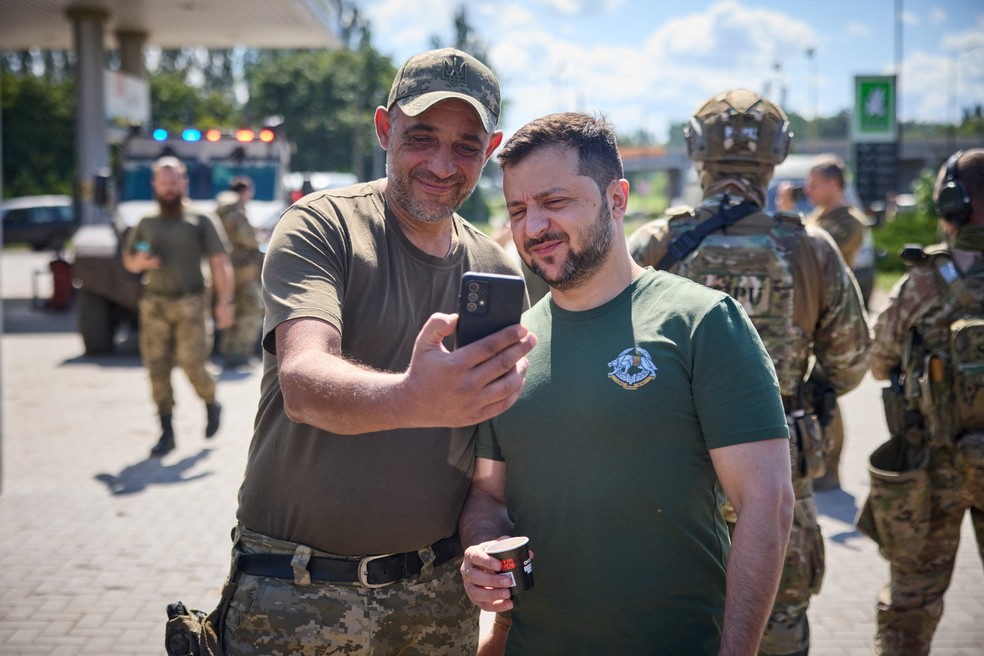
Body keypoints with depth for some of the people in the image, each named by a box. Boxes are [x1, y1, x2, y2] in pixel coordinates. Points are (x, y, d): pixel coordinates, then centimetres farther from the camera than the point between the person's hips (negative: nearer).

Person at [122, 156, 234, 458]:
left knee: (193, 365, -10)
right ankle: (167, 432, 5)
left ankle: (211, 405, 21)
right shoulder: (146, 224, 15)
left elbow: (219, 263, -1)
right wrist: (141, 262, -3)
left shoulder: (200, 222, 5)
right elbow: (127, 260, 22)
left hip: (190, 303, -3)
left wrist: (224, 302, -11)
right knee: (157, 368, -2)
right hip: (154, 304, 3)